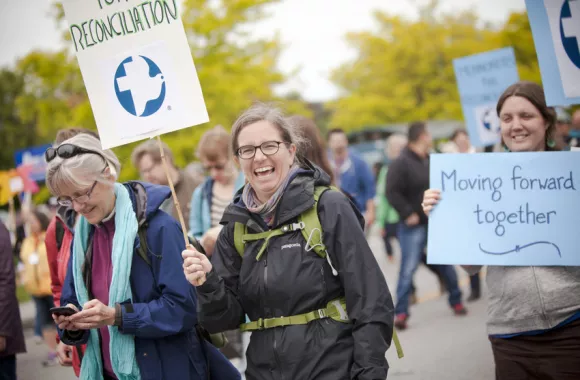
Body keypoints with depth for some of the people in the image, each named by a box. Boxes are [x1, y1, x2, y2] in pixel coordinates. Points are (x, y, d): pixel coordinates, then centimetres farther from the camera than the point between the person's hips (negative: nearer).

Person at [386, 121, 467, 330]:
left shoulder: (430, 161, 11)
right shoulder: (401, 163, -13)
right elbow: (392, 192, -18)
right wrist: (408, 214, -20)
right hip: (414, 226, -7)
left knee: (446, 264, 14)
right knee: (408, 269, -7)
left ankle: (456, 301, 30)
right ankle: (401, 312, -4)